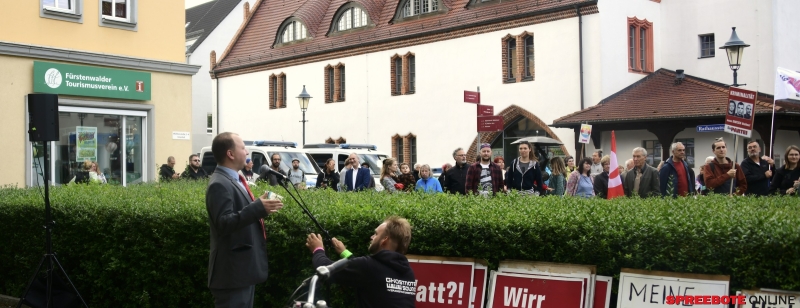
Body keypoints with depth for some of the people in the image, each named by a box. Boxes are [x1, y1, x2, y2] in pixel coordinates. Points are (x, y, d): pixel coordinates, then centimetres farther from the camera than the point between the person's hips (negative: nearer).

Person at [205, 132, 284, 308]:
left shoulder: (234, 180, 13)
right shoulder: (220, 184, -18)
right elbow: (224, 223, -29)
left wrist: (262, 207, 12)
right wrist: (258, 208, -32)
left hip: (244, 268, 11)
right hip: (233, 271, -10)